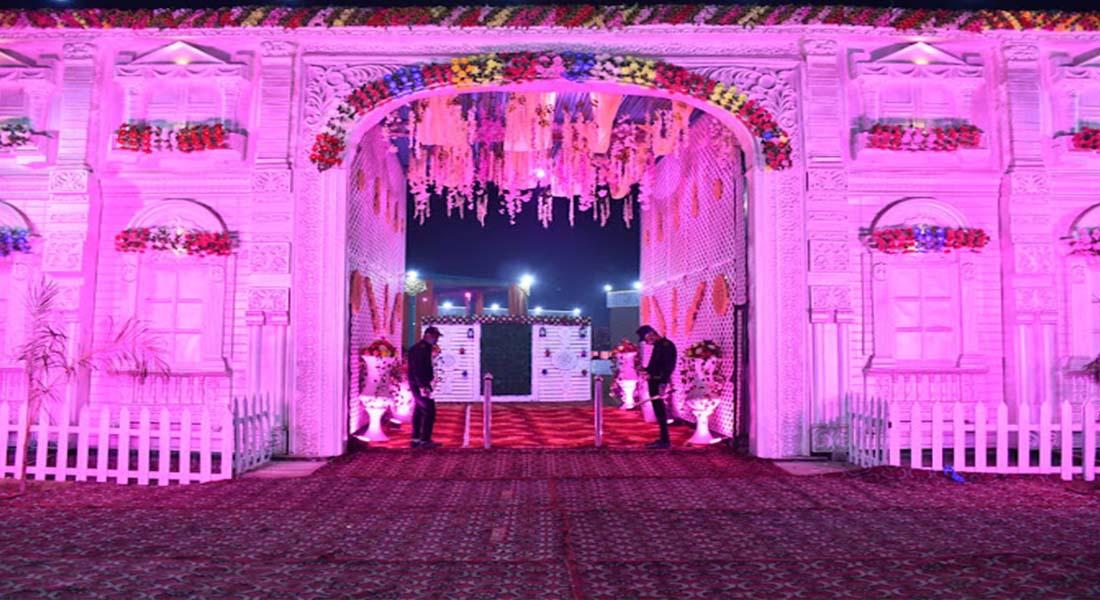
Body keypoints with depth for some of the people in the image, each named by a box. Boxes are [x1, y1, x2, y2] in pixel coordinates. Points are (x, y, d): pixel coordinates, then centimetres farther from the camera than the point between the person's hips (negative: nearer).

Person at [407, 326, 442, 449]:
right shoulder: (422, 349, -17)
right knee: (429, 411, -9)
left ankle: (416, 439, 22)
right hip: (420, 385, -11)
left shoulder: (424, 348, 15)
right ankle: (425, 440, -7)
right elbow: (418, 369, -25)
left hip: (420, 384, 11)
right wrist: (423, 386, -28)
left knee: (419, 411, 15)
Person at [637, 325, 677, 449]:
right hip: (654, 382, 9)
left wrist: (663, 383, -27)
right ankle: (663, 439, 20)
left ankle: (665, 440, -2)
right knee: (658, 410, 13)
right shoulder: (658, 346, 17)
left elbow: (669, 366, -20)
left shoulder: (667, 345, -12)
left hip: (659, 383, -9)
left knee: (660, 411, -6)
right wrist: (646, 370, 7)